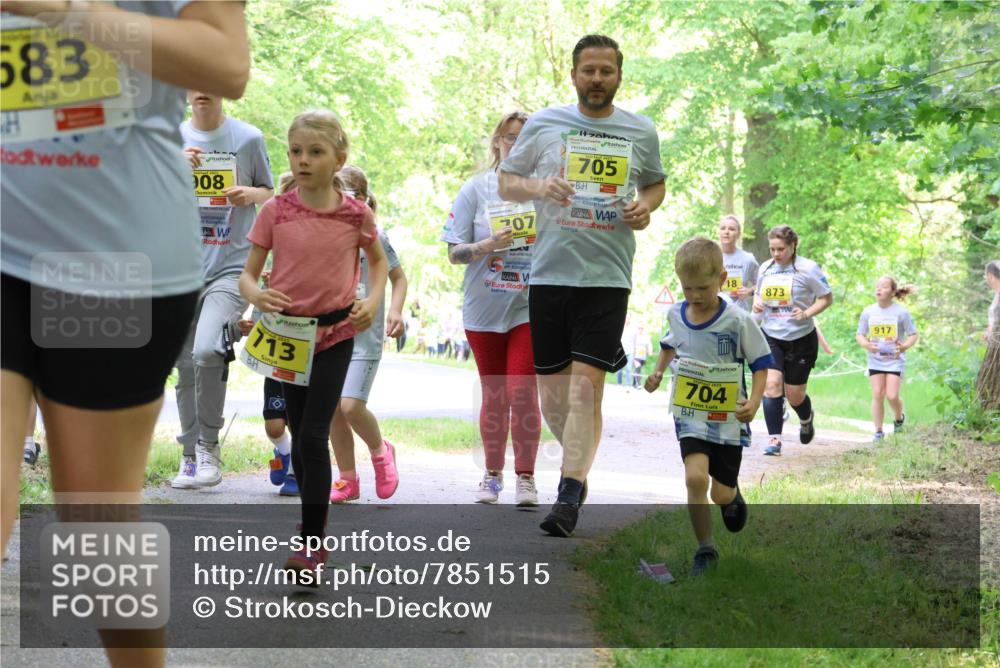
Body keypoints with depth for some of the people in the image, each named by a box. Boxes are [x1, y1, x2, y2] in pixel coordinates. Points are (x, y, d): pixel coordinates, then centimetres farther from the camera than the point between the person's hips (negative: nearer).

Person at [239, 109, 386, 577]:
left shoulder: (356, 214, -6)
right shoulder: (275, 212, -5)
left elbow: (378, 260, 13)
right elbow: (248, 273, 0)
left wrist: (372, 300, -5)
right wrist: (256, 295, -23)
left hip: (336, 332, -2)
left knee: (314, 435, -11)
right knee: (298, 435, 12)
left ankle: (312, 545, -7)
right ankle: (315, 521, 32)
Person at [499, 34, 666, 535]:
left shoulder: (641, 132, 8)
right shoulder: (543, 124, 5)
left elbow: (655, 184, 23)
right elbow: (505, 182, 10)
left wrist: (645, 206, 0)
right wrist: (538, 186, -12)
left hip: (607, 275, -1)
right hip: (549, 271, 1)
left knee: (586, 384, -12)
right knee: (551, 389, 7)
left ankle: (569, 496, -9)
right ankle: (581, 459, 33)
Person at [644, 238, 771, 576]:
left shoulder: (738, 320, -15)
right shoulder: (676, 314, -2)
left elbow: (761, 363, -9)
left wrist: (754, 401, -23)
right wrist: (658, 372, 7)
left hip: (728, 417, -2)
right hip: (690, 414, 2)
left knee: (721, 495, 5)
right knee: (696, 478, -20)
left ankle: (732, 496, 45)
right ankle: (705, 549, -3)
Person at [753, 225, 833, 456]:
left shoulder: (807, 268, -9)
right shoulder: (765, 268, 5)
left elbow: (827, 298, -4)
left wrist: (807, 313, -19)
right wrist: (756, 303, -4)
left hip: (801, 339, -3)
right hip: (770, 336, 3)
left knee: (794, 394, 6)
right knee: (771, 384, -16)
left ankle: (806, 419, 42)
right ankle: (774, 440, -12)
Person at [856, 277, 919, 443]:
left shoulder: (901, 312, -8)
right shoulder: (868, 311, -1)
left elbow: (914, 335, -2)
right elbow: (860, 334, 5)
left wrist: (905, 346, -22)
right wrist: (866, 344, -18)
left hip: (895, 360, -2)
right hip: (875, 360, 2)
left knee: (892, 396, -10)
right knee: (877, 394, -2)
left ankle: (899, 417, 23)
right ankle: (878, 431, 8)